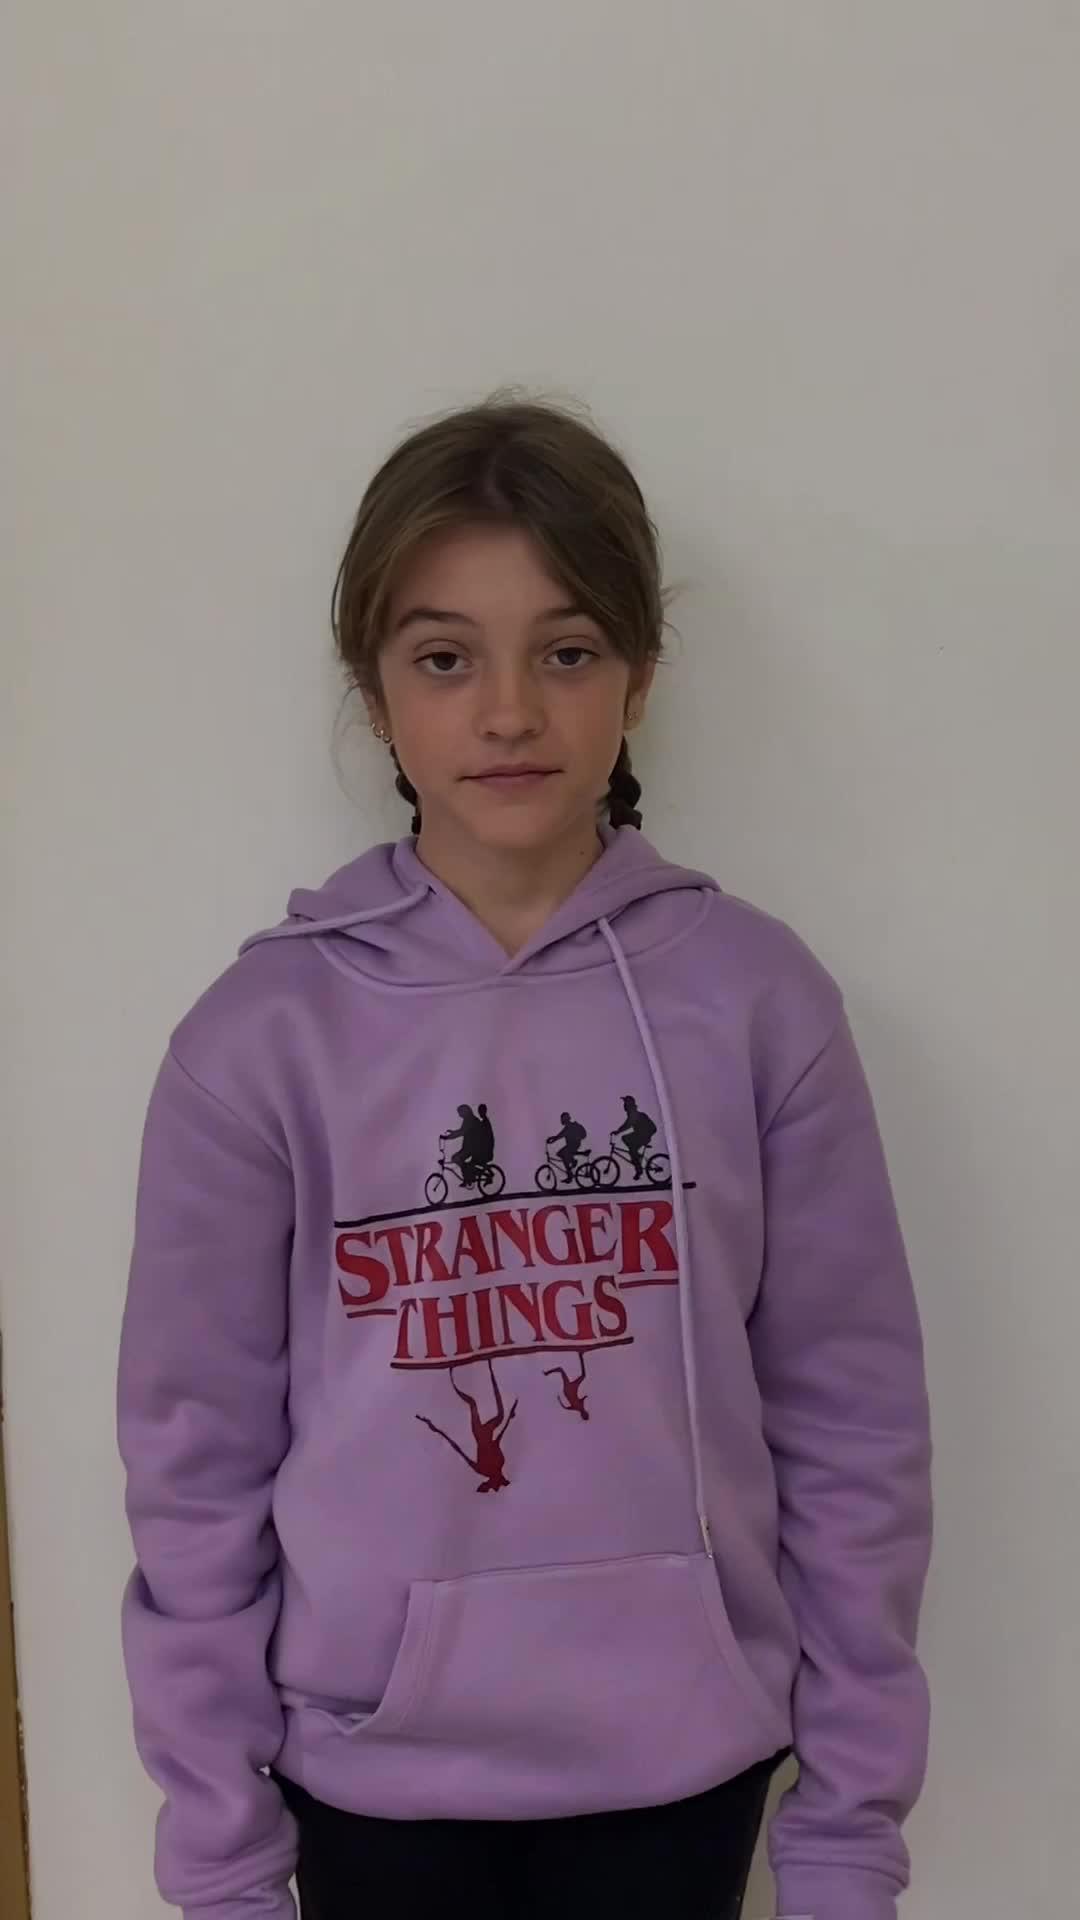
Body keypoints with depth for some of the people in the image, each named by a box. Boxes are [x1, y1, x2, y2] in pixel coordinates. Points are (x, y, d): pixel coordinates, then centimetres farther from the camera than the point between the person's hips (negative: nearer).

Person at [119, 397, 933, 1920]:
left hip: (677, 1763, 1)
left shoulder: (757, 998, -9)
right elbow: (198, 1458, -4)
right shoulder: (263, 1033, -10)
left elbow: (851, 1425, -3)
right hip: (375, 1768, 0)